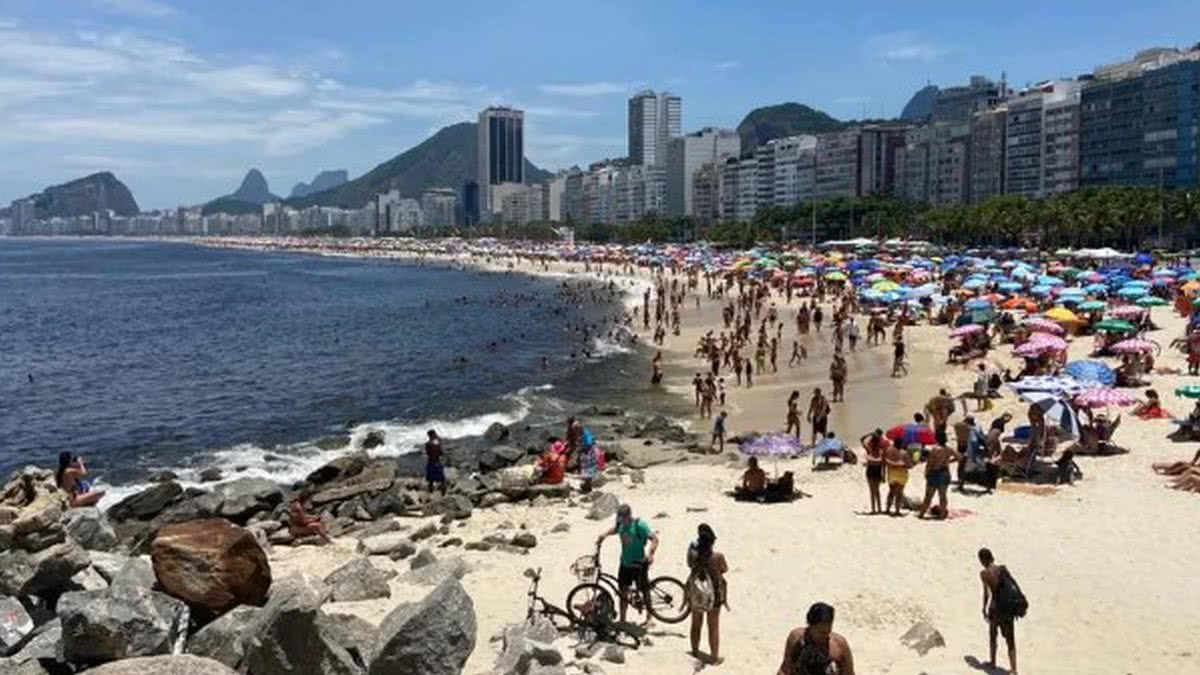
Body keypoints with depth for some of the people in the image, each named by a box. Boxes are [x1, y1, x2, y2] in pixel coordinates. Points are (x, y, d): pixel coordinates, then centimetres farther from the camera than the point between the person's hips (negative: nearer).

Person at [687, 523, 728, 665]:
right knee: (714, 627, 14)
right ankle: (715, 657, 25)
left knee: (696, 625, 21)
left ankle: (695, 653, 36)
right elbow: (724, 569, -6)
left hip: (695, 593, 3)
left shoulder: (693, 553, -17)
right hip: (713, 593, -3)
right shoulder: (718, 556, -24)